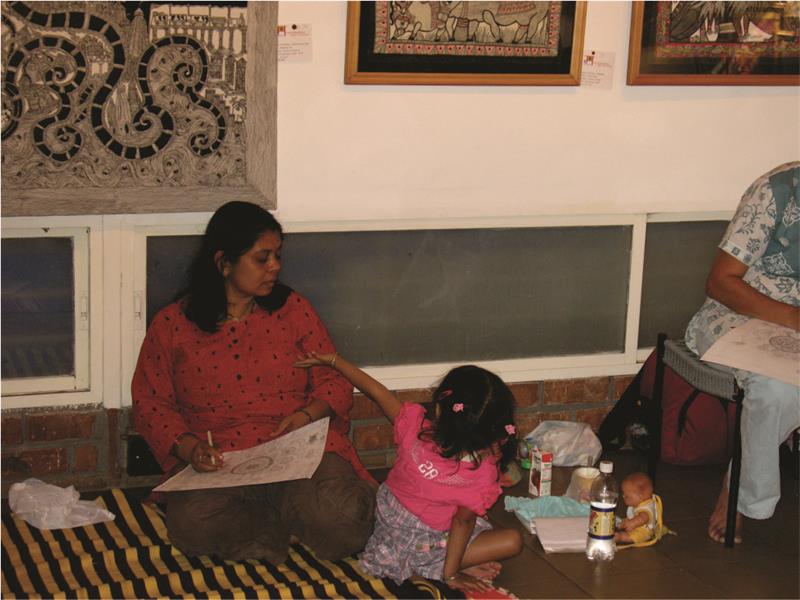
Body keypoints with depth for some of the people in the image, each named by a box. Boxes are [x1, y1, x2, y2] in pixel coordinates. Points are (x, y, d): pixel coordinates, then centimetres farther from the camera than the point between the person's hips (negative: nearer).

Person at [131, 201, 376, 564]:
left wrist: (308, 414, -12)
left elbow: (336, 383, 10)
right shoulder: (171, 325, 7)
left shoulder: (293, 310, 11)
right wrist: (188, 447, -12)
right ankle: (277, 523, -6)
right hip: (216, 461, 0)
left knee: (340, 517, -30)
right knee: (194, 524, -33)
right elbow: (150, 404, 7)